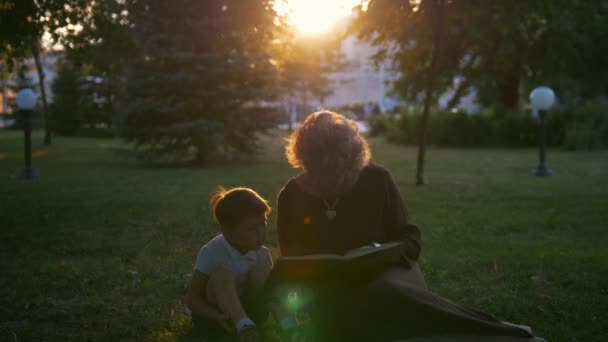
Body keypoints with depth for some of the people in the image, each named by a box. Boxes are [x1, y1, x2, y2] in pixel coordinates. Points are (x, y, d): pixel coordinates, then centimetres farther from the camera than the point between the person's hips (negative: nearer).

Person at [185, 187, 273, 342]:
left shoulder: (262, 254, -7)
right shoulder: (211, 253, -21)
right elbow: (192, 298, -18)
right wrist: (218, 316, -36)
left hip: (245, 310, 3)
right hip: (211, 317, -3)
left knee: (262, 271, -21)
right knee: (222, 274, -32)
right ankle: (246, 328, -48)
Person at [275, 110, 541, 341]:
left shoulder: (376, 179, -2)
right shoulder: (291, 196, 2)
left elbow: (410, 239, 5)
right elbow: (292, 260, 10)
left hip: (385, 273, 0)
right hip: (330, 286, 0)